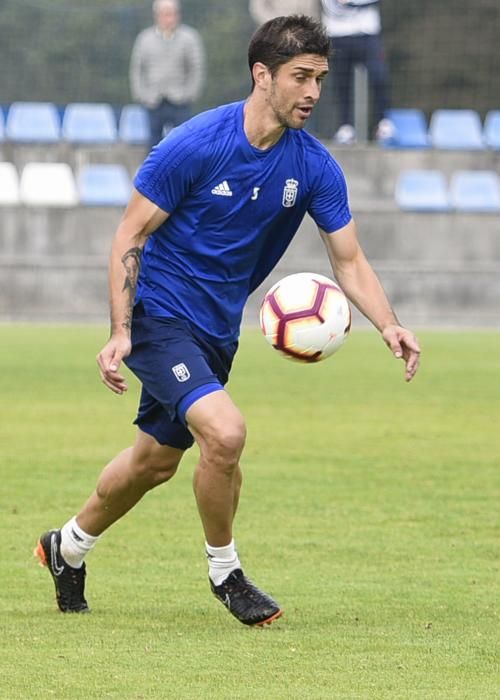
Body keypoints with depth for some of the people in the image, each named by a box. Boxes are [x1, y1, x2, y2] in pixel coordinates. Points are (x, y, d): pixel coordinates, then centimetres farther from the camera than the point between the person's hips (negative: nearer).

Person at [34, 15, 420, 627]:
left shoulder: (314, 167, -7)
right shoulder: (194, 146, -21)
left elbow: (348, 261, -2)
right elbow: (130, 237, -13)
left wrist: (389, 326, -19)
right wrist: (120, 333, -21)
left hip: (219, 328, 7)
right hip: (160, 316, -7)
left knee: (156, 459, 19)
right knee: (225, 432, -25)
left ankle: (68, 547, 44)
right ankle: (224, 571, -2)